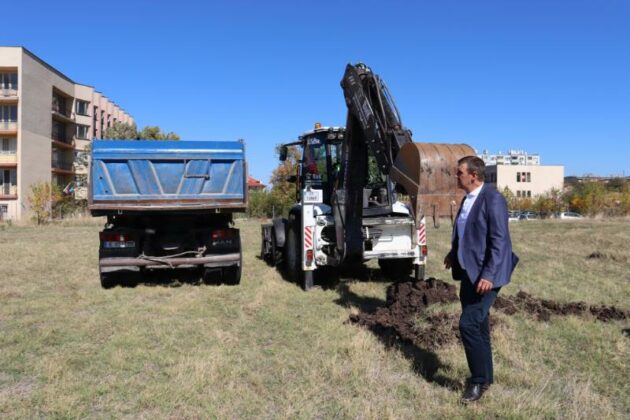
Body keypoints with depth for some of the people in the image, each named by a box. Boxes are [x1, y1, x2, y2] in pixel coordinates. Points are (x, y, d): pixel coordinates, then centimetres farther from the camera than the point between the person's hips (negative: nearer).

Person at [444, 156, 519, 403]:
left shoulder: (493, 199, -16)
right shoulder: (468, 198, 11)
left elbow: (499, 240, -21)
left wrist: (488, 275, -25)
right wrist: (454, 253, 12)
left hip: (485, 274, -9)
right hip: (470, 272, 9)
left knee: (469, 324, -11)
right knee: (478, 325, 16)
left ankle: (480, 380, 6)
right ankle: (483, 376, 30)